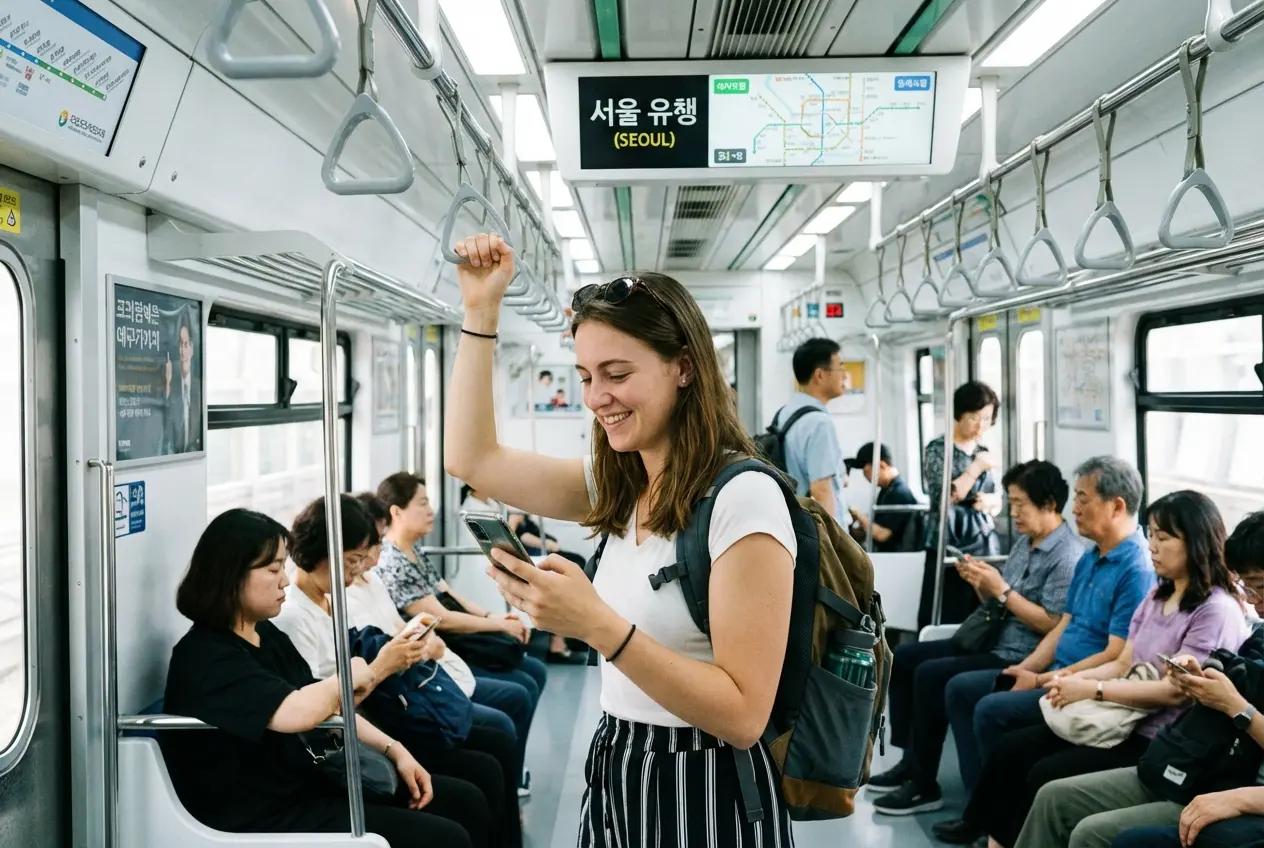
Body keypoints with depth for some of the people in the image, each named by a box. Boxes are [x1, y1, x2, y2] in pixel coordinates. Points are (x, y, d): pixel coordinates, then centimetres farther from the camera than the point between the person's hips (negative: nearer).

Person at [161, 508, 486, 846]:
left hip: (312, 783, 9)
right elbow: (297, 713, -36)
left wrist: (395, 750, 3)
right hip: (270, 816, -9)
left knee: (465, 801, 5)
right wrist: (348, 677, -15)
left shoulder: (266, 634, 8)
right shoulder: (205, 658, -21)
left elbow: (326, 707, 14)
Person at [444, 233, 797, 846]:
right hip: (614, 779, 8)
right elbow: (473, 459, 7)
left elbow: (744, 716, -22)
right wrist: (481, 308, 3)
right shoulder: (621, 486, 4)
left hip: (701, 799, -7)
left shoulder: (743, 497, -21)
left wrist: (597, 625, -31)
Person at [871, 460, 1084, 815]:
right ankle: (911, 762, 7)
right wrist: (982, 585, -5)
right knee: (904, 657, 5)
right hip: (992, 639, 10)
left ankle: (925, 785, -9)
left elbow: (1054, 625, -22)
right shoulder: (1024, 542, 13)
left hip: (1019, 657, -10)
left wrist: (1001, 590, -21)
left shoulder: (1067, 556, -15)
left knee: (930, 675, -22)